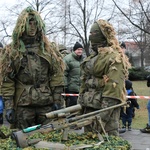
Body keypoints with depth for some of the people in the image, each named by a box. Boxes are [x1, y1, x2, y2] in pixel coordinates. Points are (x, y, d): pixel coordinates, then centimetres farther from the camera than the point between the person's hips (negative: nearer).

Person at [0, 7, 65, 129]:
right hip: (23, 105, -1)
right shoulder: (12, 51, 1)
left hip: (47, 103, 1)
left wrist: (57, 100, -2)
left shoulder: (48, 49, 6)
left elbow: (56, 74, 4)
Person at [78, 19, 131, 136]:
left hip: (106, 109, -9)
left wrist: (103, 116, -22)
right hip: (89, 109, 9)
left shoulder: (114, 58, -12)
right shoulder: (92, 57, 16)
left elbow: (114, 90, -19)